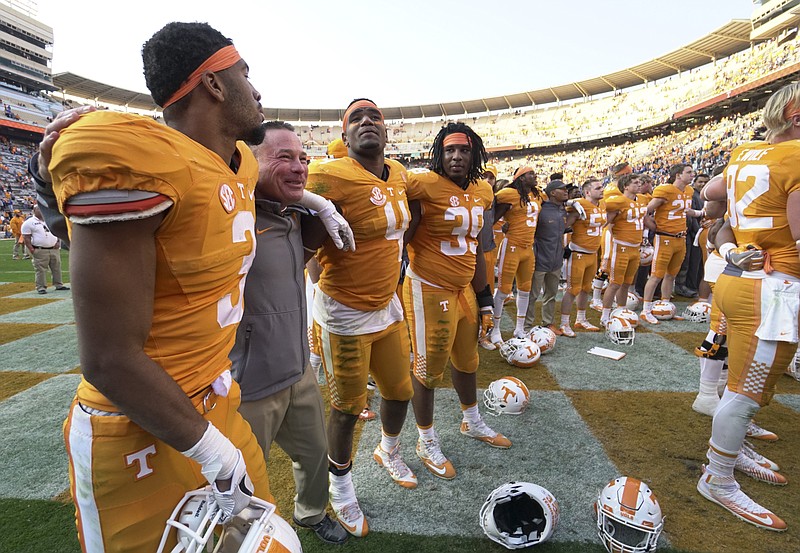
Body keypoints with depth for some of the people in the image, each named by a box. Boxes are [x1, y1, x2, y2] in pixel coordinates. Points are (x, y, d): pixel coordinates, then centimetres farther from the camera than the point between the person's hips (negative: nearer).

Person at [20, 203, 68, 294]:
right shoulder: (28, 222, -2)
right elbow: (26, 237, -6)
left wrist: (58, 242, 4)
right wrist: (31, 249, -15)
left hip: (54, 249, 5)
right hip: (40, 251, -5)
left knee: (57, 268, 9)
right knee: (41, 270, -4)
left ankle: (59, 285, 17)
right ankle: (41, 287, 1)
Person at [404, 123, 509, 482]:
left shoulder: (481, 192, 8)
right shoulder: (424, 185, -15)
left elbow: (475, 246, 13)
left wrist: (483, 295, 14)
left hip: (465, 289, 8)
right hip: (430, 291, -7)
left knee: (467, 360, 24)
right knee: (429, 369, 6)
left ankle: (472, 422, 50)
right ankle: (427, 443, 30)